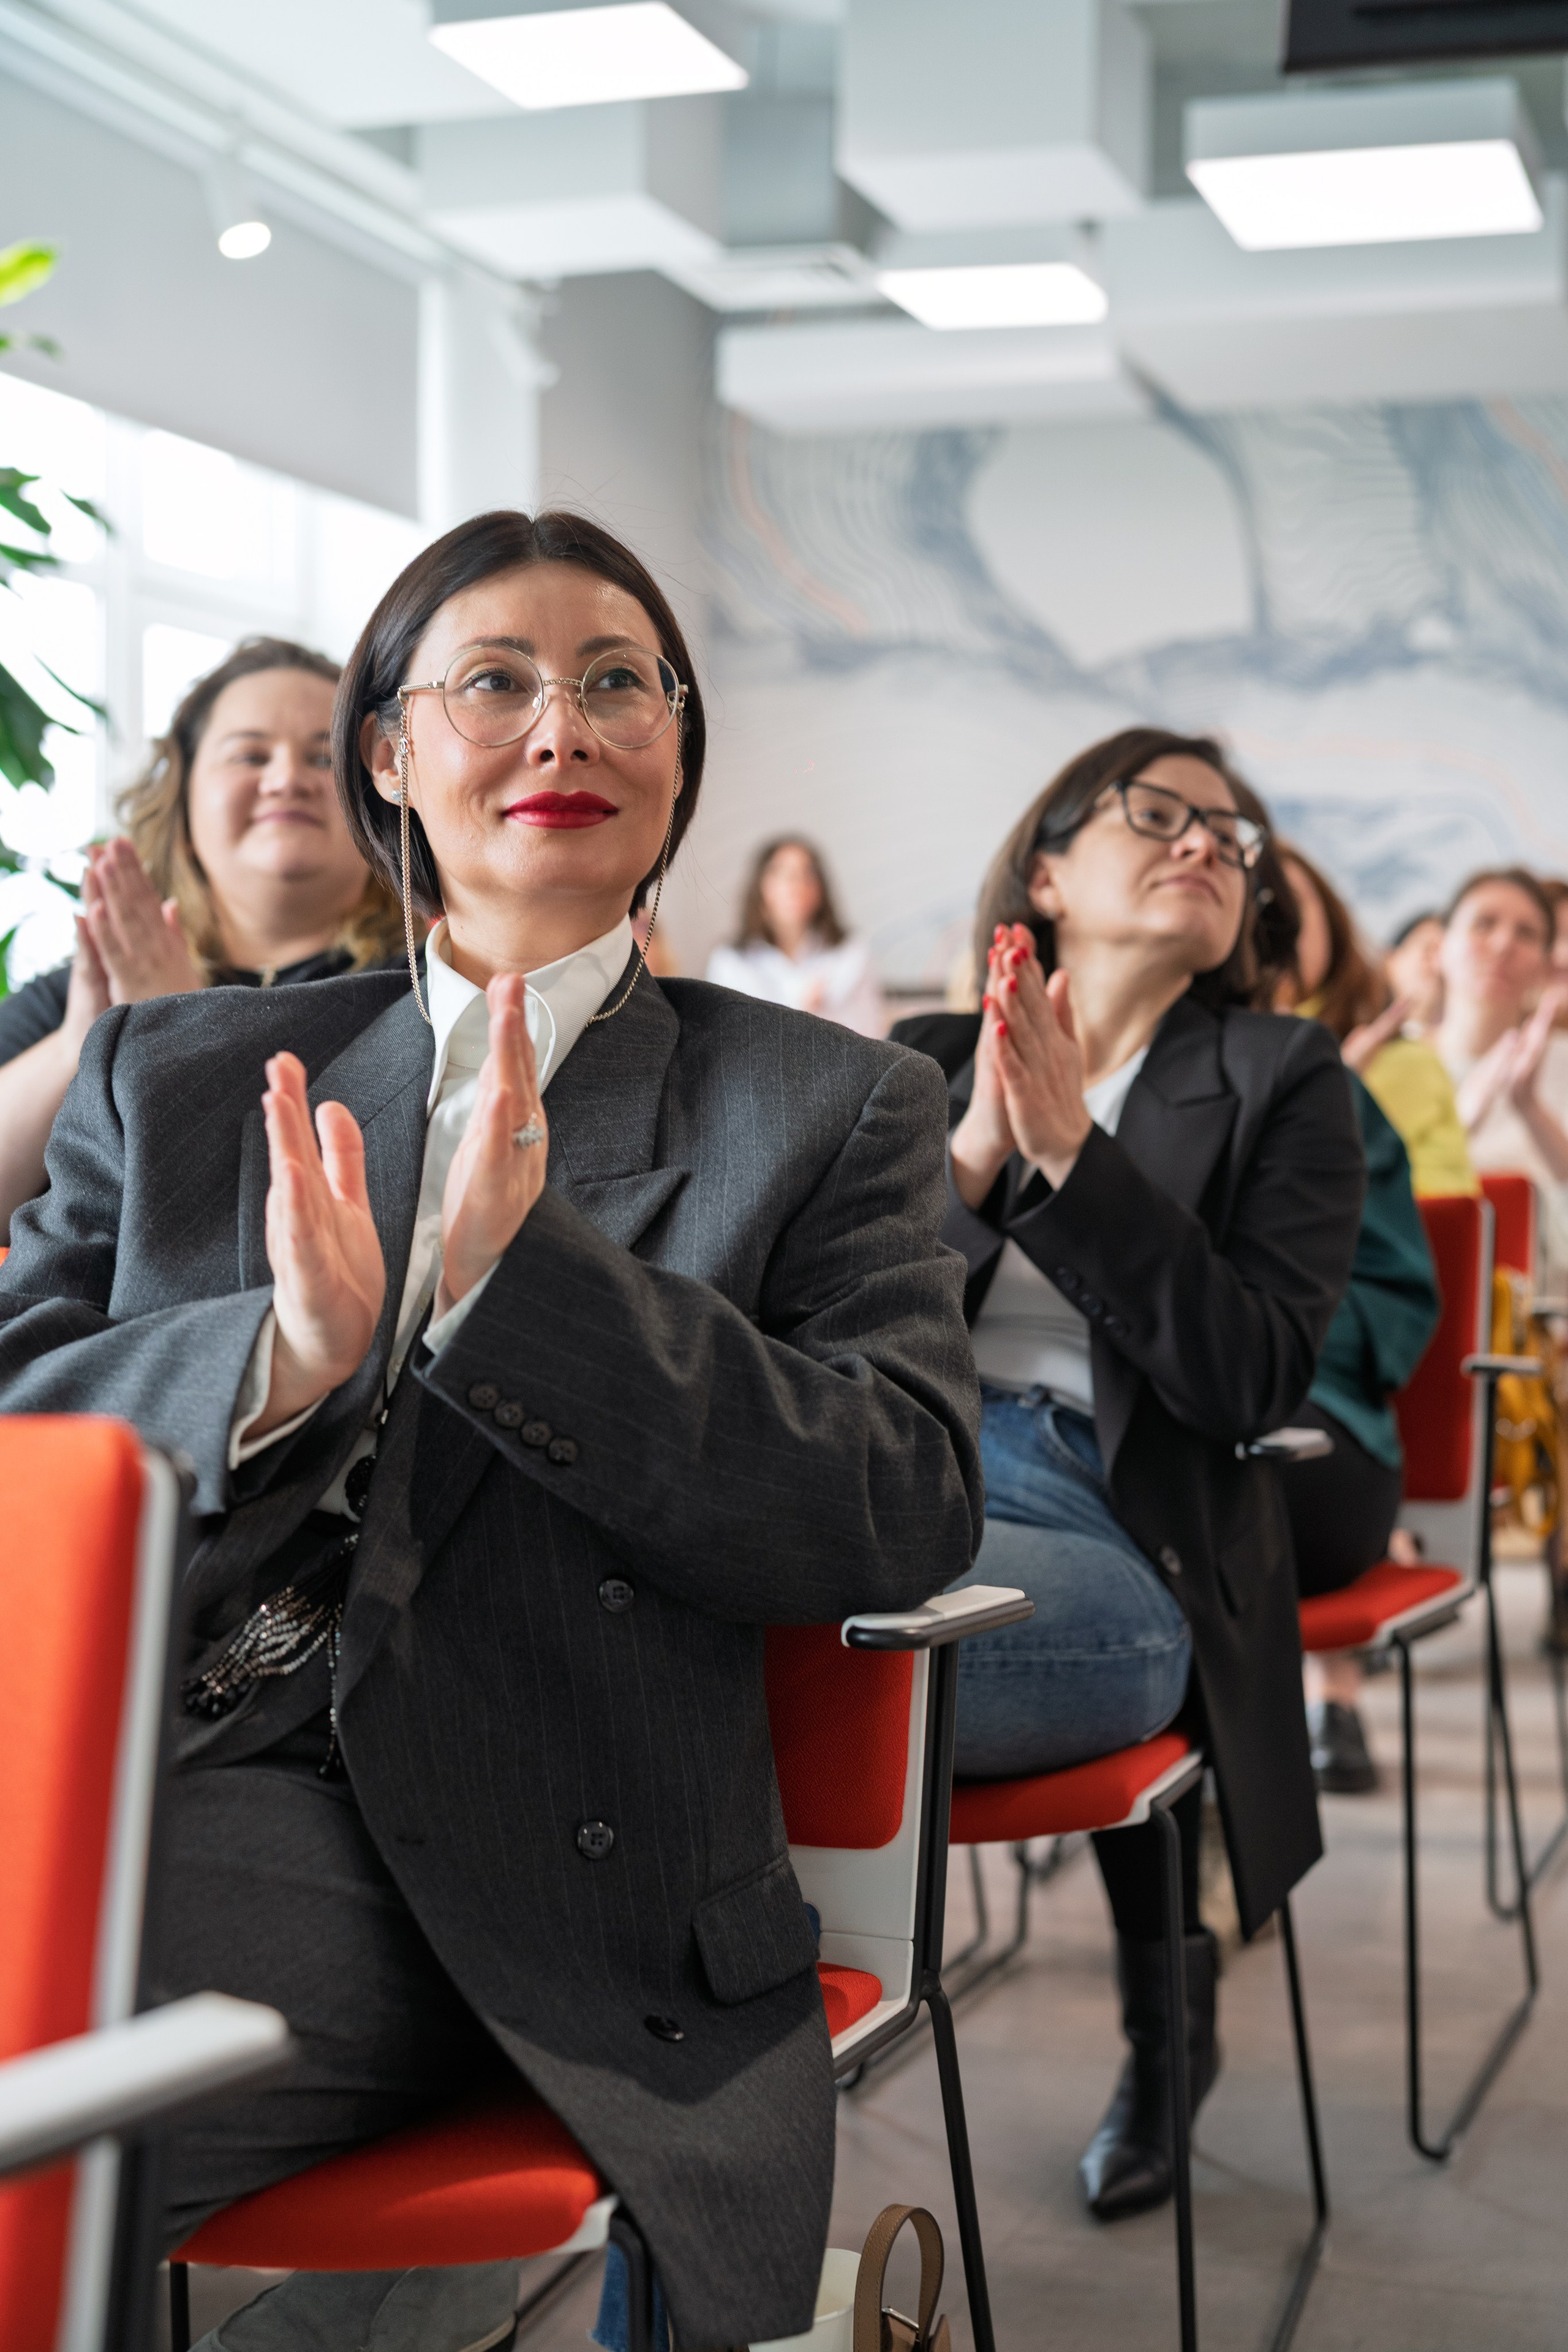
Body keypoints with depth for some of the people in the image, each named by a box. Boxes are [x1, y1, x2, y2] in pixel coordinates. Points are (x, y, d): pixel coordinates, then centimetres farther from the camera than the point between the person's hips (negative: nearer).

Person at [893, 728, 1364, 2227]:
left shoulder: (1281, 1082, 11)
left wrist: (1067, 1147, -9)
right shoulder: (923, 1065, 21)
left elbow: (1253, 1382, -4)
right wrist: (971, 1155, -5)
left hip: (1121, 1547, -4)